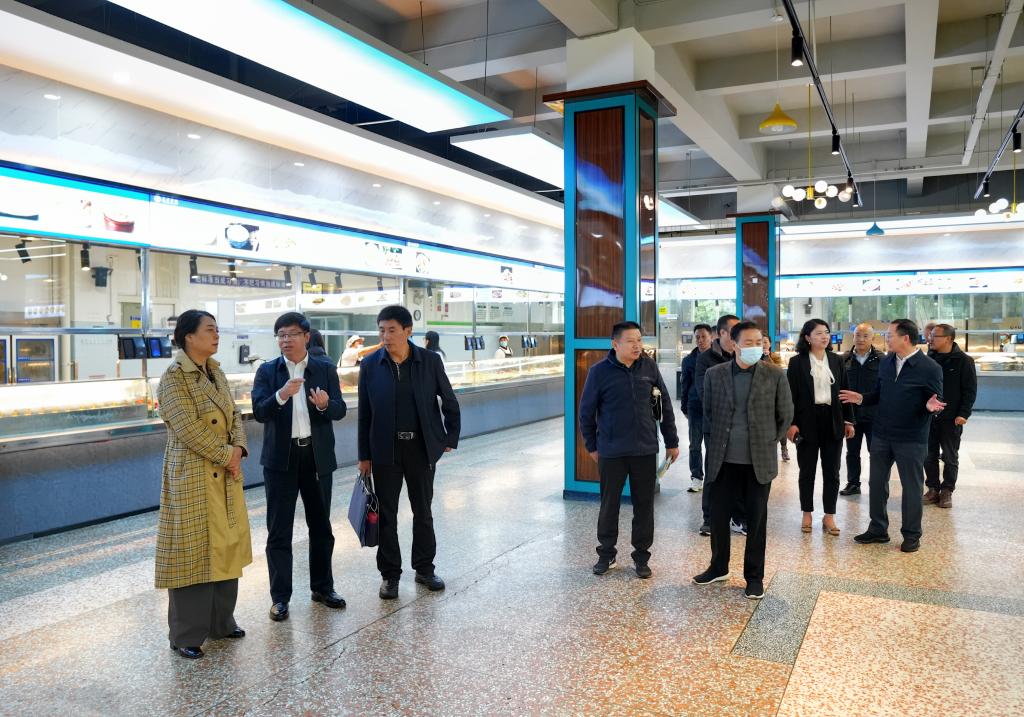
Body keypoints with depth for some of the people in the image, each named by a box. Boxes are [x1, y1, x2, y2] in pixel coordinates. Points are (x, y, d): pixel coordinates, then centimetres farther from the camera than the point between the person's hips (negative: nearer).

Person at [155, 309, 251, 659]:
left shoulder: (216, 372, 11)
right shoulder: (174, 376, -12)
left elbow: (234, 415, 11)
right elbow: (188, 427, -19)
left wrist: (238, 449, -7)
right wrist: (226, 456, -14)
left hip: (225, 474, 8)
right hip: (192, 475, -8)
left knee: (226, 545, 13)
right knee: (192, 550, 0)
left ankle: (220, 621, 28)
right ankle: (186, 635, 14)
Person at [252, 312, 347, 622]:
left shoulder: (325, 369, 3)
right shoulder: (267, 371, 1)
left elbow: (340, 410, -3)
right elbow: (259, 412, -11)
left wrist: (326, 404, -25)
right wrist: (281, 395, -28)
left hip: (318, 457, 1)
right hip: (281, 458, -1)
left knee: (321, 526, 12)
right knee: (279, 530, 2)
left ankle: (322, 587, 27)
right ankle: (280, 597, 12)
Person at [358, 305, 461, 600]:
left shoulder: (430, 361, -5)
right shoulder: (370, 365, -3)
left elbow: (450, 402, 5)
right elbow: (364, 414, 1)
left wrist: (451, 439, 3)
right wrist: (364, 455, 2)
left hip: (422, 448, 0)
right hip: (385, 450, 0)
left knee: (423, 511, 12)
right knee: (387, 514, 6)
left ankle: (425, 568, 28)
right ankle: (390, 575, 20)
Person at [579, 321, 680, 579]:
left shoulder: (649, 366, 0)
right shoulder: (599, 371, -8)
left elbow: (664, 406, 7)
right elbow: (587, 411, 1)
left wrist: (671, 441, 9)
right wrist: (592, 445, 4)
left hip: (645, 450, 2)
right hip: (611, 451, -2)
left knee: (644, 505, 9)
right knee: (609, 504, 10)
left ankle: (641, 556, 23)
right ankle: (606, 553, 27)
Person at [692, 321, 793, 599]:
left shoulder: (775, 375, -4)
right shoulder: (714, 374, 0)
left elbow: (785, 415, 6)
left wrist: (768, 442, 9)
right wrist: (715, 444, 10)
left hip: (759, 461, -1)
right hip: (723, 460, 2)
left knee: (756, 520, 8)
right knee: (718, 516, 10)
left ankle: (754, 577, 22)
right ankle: (718, 567, 30)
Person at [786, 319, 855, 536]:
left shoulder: (837, 361, 7)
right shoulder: (797, 362, -4)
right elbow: (791, 394, -5)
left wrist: (849, 420, 5)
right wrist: (791, 423, -11)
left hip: (833, 420, 3)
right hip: (807, 421, -3)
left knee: (832, 471, 7)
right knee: (807, 471, 8)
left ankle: (829, 516, 17)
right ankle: (807, 514, 20)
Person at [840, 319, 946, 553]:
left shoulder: (929, 368, -12)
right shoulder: (886, 362, 5)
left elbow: (934, 402, -8)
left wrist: (931, 406, -31)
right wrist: (861, 398, -4)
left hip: (911, 439, -6)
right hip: (881, 435, 6)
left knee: (912, 486, 7)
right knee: (877, 482, 13)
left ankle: (911, 535, 21)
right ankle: (878, 529, 27)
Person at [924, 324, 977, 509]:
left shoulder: (963, 361, -6)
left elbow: (970, 390, -7)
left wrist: (964, 413, -14)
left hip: (951, 419, -4)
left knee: (950, 457, 7)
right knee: (929, 456, 7)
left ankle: (947, 491, 16)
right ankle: (933, 489, 18)